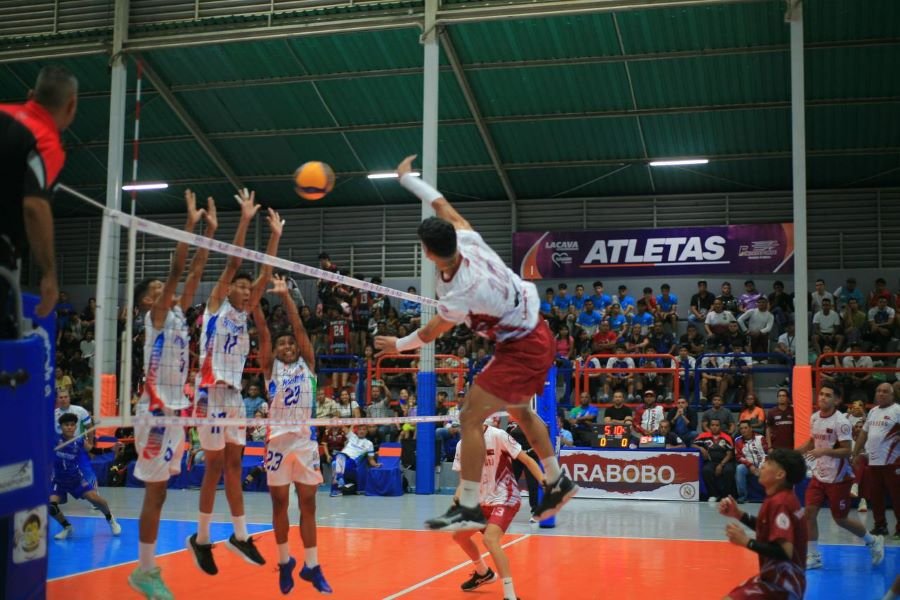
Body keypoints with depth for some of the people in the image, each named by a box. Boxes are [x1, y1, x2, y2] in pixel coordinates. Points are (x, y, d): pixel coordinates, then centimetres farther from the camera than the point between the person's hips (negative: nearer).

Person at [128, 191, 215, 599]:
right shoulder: (156, 317, -6)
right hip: (157, 409, -8)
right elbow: (176, 269, -16)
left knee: (159, 493, 11)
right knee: (154, 493, -5)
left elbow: (195, 271, 12)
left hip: (175, 408, 8)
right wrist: (190, 223, -17)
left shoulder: (178, 314, 14)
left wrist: (211, 230, 9)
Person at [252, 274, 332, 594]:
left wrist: (285, 295, -6)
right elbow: (263, 331, -4)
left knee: (308, 505, 4)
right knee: (279, 504, 6)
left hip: (306, 439, 1)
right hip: (278, 439, -1)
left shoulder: (307, 365, 10)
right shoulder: (271, 368, 8)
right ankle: (285, 562, 20)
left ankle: (312, 566, 8)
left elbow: (299, 327, 1)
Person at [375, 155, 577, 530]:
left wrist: (397, 345, 12)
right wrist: (407, 178, 20)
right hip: (537, 334, 10)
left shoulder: (457, 294, -28)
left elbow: (429, 334, -7)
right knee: (520, 412, 26)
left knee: (470, 417, -11)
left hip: (521, 350, -10)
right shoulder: (468, 240, -13)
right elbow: (443, 206, 8)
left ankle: (469, 507, -10)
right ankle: (558, 482, 39)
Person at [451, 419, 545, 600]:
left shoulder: (498, 436, -18)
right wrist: (459, 495, -13)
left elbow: (527, 460, -17)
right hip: (482, 500, 8)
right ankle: (483, 573, 45)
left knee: (489, 539, -28)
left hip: (505, 498, -8)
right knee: (459, 535, 19)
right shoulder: (462, 444, 0)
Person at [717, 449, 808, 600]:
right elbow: (768, 529, 20)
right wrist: (738, 514, 8)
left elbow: (785, 552, -30)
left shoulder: (778, 503, -23)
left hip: (781, 582, -11)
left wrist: (746, 541, -26)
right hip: (785, 579, 11)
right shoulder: (783, 498, 6)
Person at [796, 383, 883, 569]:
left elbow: (847, 451, -20)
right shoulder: (814, 417, 3)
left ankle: (873, 541, 30)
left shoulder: (840, 421, -18)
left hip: (838, 478, -6)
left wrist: (824, 451, -33)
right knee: (809, 512, -3)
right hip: (819, 475, 6)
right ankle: (813, 557, 7)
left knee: (840, 519, 5)